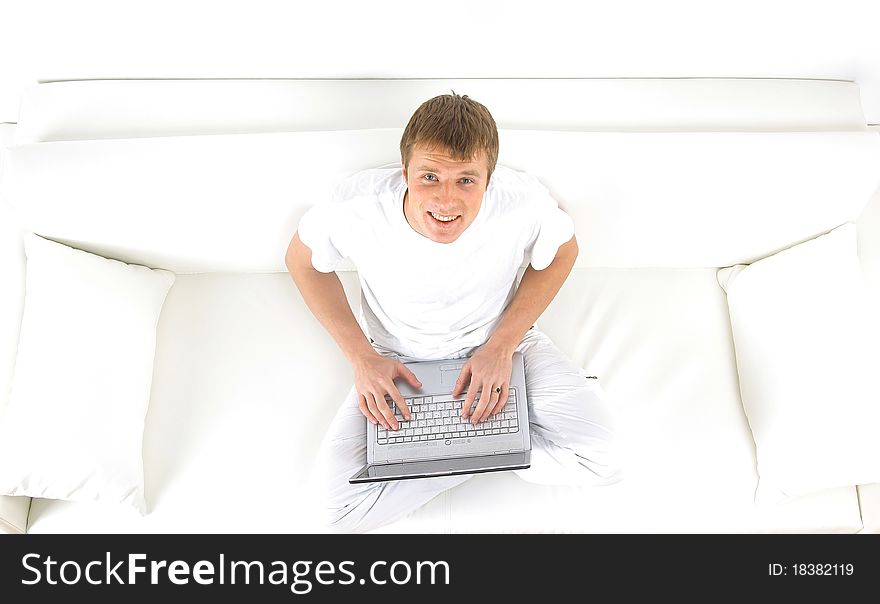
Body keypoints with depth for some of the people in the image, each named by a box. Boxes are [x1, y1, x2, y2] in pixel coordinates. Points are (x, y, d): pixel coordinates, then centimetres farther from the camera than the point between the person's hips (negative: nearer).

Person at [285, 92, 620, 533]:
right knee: (339, 493, -17)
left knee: (598, 460, -17)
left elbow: (562, 251, -5)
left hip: (500, 337, 0)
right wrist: (361, 356, -15)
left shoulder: (523, 201, -28)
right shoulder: (356, 207, -28)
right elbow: (302, 259, -6)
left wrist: (502, 346, -15)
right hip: (398, 356, 1)